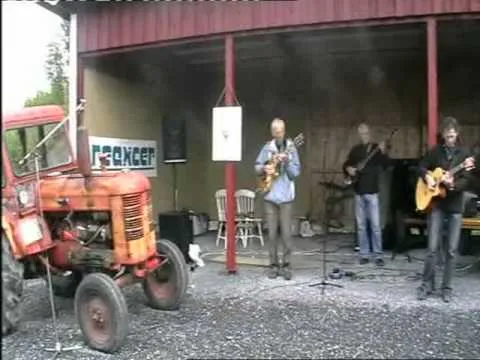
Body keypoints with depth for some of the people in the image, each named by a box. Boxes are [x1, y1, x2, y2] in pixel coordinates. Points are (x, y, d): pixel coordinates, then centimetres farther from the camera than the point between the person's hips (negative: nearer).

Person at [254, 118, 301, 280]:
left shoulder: (291, 148, 0)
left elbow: (296, 173, -5)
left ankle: (286, 266, 9)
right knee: (272, 233, 6)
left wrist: (287, 162, -20)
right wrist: (264, 169, -9)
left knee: (286, 233, -1)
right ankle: (274, 265, 16)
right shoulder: (267, 148, 5)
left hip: (286, 196, -2)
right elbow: (256, 166, 10)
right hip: (270, 196, 2)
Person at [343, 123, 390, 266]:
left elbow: (387, 164, -14)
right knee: (361, 225, 6)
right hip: (359, 192, 3)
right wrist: (348, 169, -4)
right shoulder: (355, 150, 10)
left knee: (375, 225, -5)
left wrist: (383, 153, -32)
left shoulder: (377, 148, 0)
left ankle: (378, 255, 2)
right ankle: (364, 254, 14)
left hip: (372, 191, -3)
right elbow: (346, 164, 19)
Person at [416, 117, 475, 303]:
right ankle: (427, 285, 11)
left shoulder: (463, 154, 0)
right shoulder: (435, 152, 3)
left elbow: (465, 180, -8)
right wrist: (427, 177, -6)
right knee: (432, 248, -2)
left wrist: (452, 185, -27)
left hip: (455, 207, 0)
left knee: (452, 251, 4)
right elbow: (421, 167, 14)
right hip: (436, 205, 0)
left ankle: (446, 288, 16)